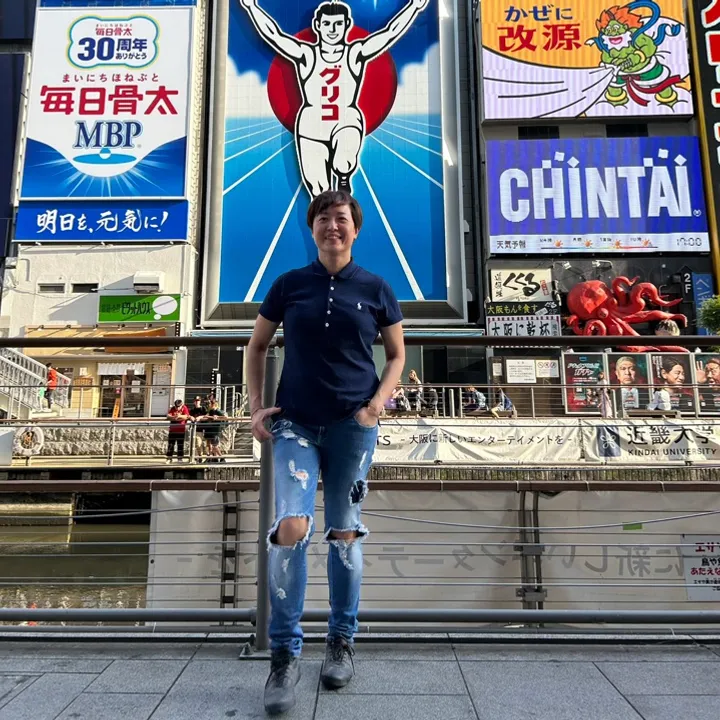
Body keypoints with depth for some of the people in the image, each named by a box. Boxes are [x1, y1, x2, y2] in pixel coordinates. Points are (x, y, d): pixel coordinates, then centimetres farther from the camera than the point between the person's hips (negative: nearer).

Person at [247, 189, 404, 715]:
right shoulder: (288, 285, 5)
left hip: (353, 425, 0)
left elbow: (397, 355, 11)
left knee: (344, 532, 8)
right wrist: (257, 407, 3)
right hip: (296, 424, 0)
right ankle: (285, 655, 8)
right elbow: (257, 346, 13)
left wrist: (379, 401, -6)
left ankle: (342, 641, 29)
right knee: (292, 527, -12)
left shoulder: (375, 289, 4)